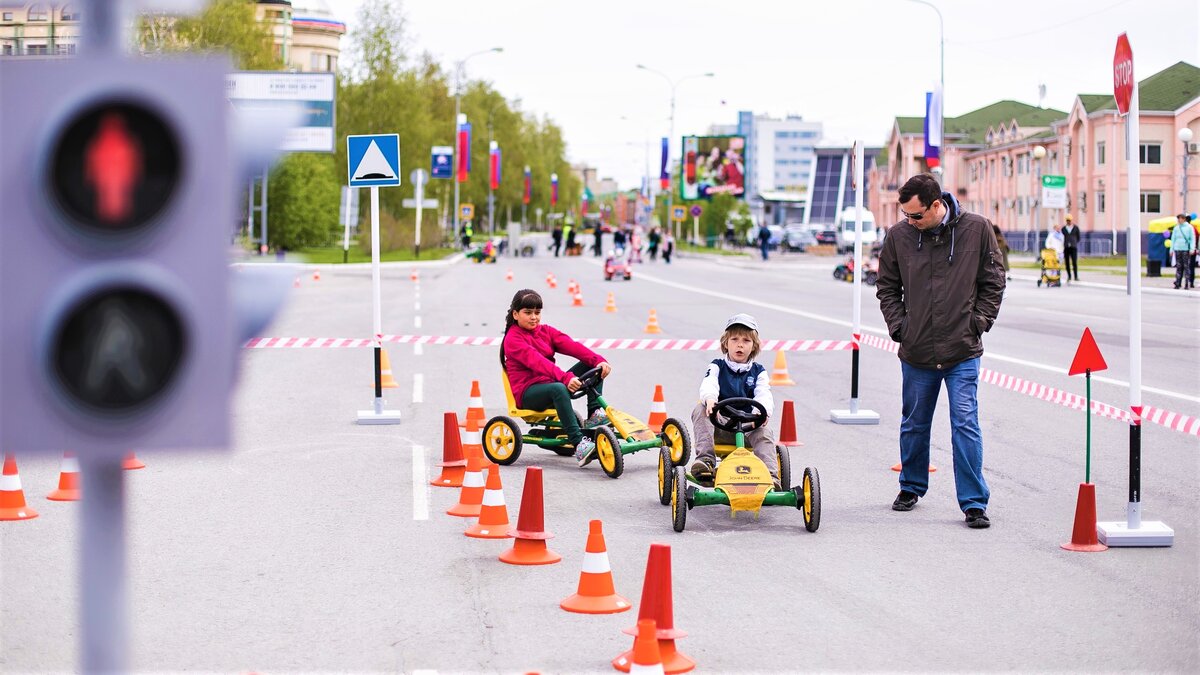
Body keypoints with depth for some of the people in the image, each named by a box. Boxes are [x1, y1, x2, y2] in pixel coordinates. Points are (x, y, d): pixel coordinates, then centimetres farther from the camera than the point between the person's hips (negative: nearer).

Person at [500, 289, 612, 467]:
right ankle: (579, 444, -45)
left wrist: (598, 360, -23)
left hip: (550, 383, 7)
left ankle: (594, 414, -10)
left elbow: (571, 346, -6)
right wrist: (565, 378, -42)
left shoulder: (546, 331, 11)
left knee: (593, 365, -2)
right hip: (528, 393, -7)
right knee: (558, 389, -40)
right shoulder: (513, 339, -11)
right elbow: (536, 361, -27)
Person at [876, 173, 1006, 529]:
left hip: (963, 353, -2)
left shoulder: (977, 229, -4)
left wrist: (979, 322, -2)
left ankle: (974, 502, -1)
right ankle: (912, 487, 35)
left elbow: (993, 282, 5)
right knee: (914, 425, 15)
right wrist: (898, 325, 1)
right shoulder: (899, 235, -1)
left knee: (966, 425, -6)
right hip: (916, 353, 2)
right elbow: (887, 287, 12)